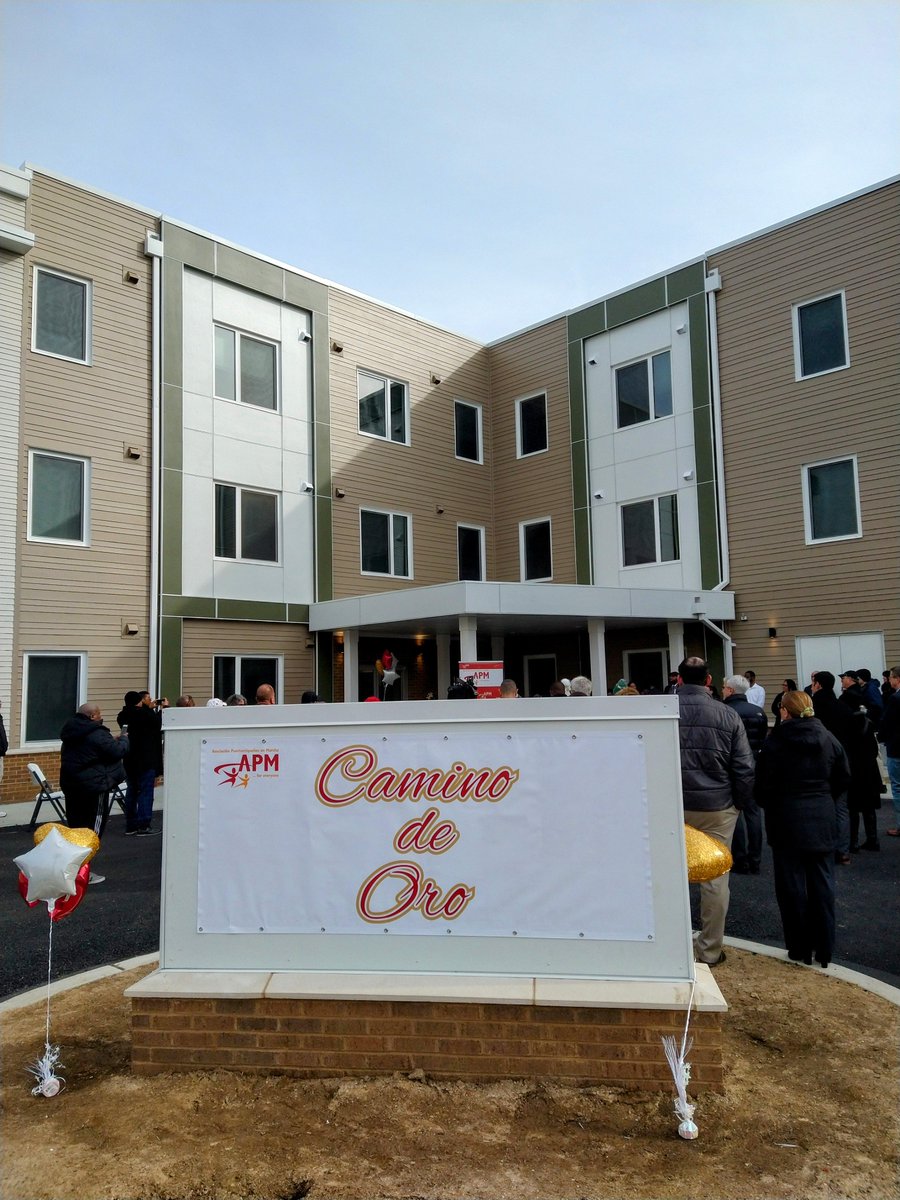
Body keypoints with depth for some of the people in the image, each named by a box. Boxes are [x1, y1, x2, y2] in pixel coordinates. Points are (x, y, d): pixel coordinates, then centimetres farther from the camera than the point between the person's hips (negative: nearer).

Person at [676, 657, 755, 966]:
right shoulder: (728, 715, -6)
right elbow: (744, 768, -3)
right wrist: (740, 802, 11)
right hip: (717, 808, -1)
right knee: (715, 878, 8)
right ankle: (710, 950, 17)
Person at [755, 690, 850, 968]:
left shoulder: (775, 742, -12)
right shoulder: (829, 739, 1)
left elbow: (764, 784, -10)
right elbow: (844, 779, 7)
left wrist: (770, 806, 9)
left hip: (787, 820, -4)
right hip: (823, 820, 4)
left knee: (791, 885, 6)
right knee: (822, 883, 12)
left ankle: (800, 949, 14)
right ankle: (824, 950, 19)